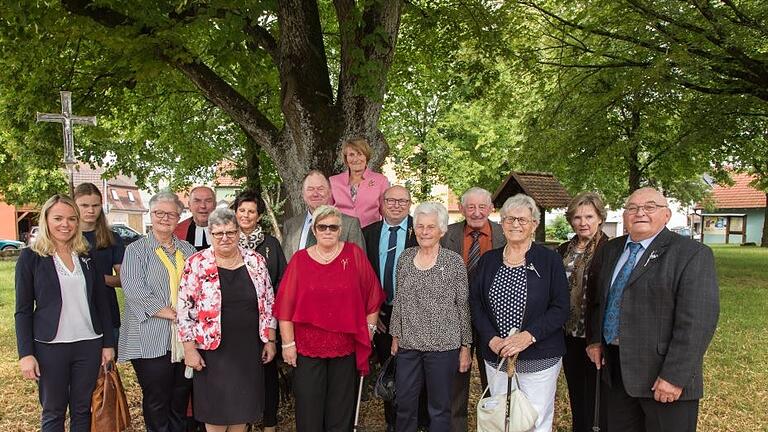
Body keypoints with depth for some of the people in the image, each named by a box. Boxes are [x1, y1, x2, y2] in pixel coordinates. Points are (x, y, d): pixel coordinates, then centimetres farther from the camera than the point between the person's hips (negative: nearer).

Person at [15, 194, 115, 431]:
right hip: (50, 347, -2)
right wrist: (26, 354, -8)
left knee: (82, 410, 10)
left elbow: (102, 303, 9)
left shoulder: (87, 256, 7)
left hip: (89, 344, 3)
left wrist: (108, 343, 5)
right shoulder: (31, 256, -2)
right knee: (53, 412, 9)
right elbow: (23, 310, -2)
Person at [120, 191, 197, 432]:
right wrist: (170, 313, -16)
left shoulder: (188, 250, 15)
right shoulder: (136, 250, 1)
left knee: (181, 402, 12)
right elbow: (135, 290, -12)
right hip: (152, 340, -4)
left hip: (186, 338, 4)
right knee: (156, 402, 4)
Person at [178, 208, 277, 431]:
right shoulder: (196, 264, -6)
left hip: (249, 349, 3)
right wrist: (189, 349, -8)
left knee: (243, 408, 12)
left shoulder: (255, 261, 1)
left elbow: (268, 302, 6)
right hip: (213, 350, -2)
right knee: (216, 412, 7)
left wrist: (270, 340, 5)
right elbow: (184, 308, -5)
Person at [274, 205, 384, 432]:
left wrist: (369, 328, 4)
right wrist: (288, 343, -4)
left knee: (341, 409, 13)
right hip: (307, 346, 0)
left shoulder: (354, 254, -2)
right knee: (308, 409, 8)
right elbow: (286, 305, -2)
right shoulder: (300, 259, -2)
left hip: (345, 346, 0)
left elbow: (372, 294, 4)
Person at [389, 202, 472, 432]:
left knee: (439, 407, 9)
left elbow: (463, 307, -4)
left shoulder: (454, 261, -7)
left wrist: (465, 347, -3)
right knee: (404, 404, 11)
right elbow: (398, 300, 11)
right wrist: (396, 336, 11)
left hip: (443, 345, -3)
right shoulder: (405, 257, 5)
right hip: (408, 344, 4)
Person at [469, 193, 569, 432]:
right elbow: (475, 302, 5)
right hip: (496, 356, 3)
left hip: (539, 358, -3)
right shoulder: (488, 260, 6)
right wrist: (492, 339, -9)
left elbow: (560, 309, -7)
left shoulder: (550, 260, -4)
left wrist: (528, 336, -18)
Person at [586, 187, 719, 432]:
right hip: (614, 369, 6)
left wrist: (674, 377, -20)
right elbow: (597, 299, 21)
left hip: (661, 374, -5)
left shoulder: (692, 254, -11)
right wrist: (594, 339, 9)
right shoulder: (610, 250, 9)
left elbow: (697, 321, -17)